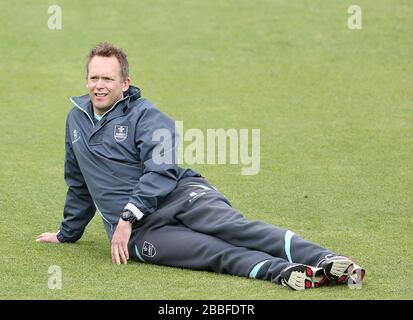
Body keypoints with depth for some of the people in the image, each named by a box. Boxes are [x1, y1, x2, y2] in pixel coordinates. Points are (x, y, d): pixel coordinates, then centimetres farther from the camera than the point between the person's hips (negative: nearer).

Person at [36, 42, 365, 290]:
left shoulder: (144, 116, 2)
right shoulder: (77, 119, 19)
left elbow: (162, 170, -12)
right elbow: (79, 186, 33)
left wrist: (127, 217, -20)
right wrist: (68, 232, 40)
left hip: (180, 193, -2)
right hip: (138, 232, 2)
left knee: (232, 227, -30)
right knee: (217, 251, -26)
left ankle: (326, 261, -47)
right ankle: (285, 273, -50)